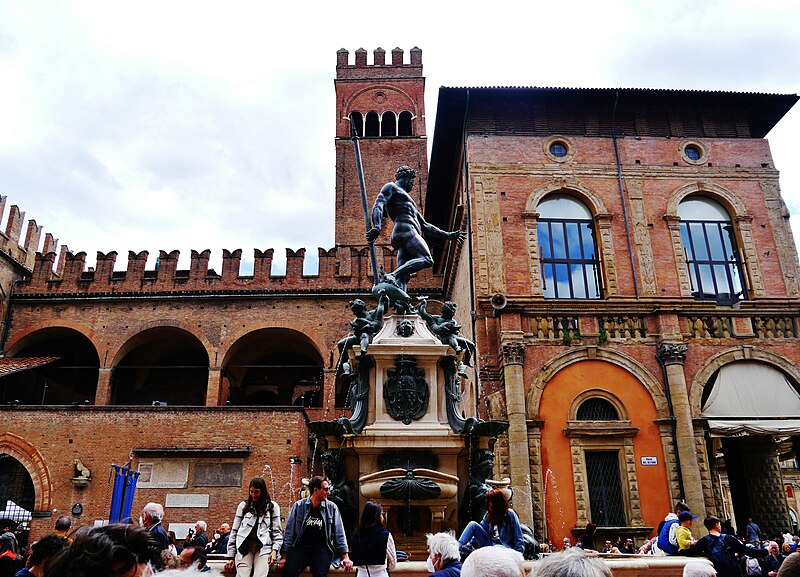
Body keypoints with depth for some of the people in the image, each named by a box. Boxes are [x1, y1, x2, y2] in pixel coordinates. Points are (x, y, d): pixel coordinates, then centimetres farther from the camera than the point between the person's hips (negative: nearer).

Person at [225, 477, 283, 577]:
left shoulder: (272, 506, 8)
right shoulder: (243, 505, 10)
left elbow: (277, 531, 7)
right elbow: (234, 531, 11)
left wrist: (275, 550, -7)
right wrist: (231, 556, 7)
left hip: (264, 547, -1)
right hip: (244, 547, 1)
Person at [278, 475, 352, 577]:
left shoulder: (332, 508, 5)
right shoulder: (298, 506, 4)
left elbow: (339, 533, 7)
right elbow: (289, 531, 5)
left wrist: (345, 557, 1)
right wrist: (284, 557, 1)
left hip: (321, 548, 0)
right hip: (300, 547, 0)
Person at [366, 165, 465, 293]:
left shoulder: (409, 201, 40)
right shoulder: (391, 187, 14)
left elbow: (425, 226, 40)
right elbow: (378, 206, -6)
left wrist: (448, 235, 36)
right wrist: (377, 227, -26)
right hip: (404, 229, -8)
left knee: (403, 277, -10)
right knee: (427, 260, -27)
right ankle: (391, 276, -41)